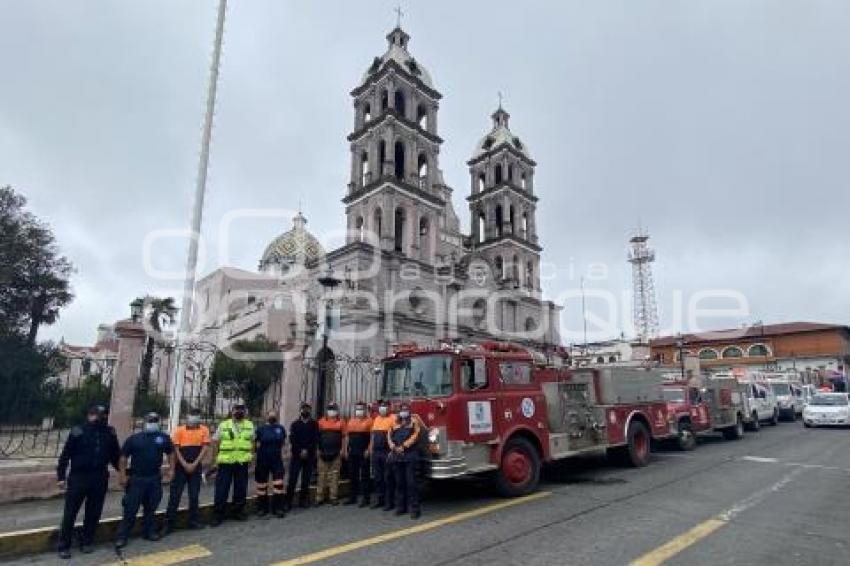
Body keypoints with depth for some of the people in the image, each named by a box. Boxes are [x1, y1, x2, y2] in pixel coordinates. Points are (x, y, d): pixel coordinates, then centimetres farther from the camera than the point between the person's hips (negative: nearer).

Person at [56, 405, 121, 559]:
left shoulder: (109, 432, 2)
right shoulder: (78, 432, -8)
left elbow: (116, 455, 9)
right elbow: (65, 455, -4)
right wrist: (61, 476, -7)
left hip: (100, 479, 3)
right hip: (78, 477, -3)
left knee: (93, 513, 11)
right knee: (70, 513, 4)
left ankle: (86, 542, 26)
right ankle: (64, 546, 18)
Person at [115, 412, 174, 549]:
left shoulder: (164, 438, 3)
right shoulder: (134, 439, -2)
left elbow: (170, 453, 12)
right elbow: (123, 457, 1)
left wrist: (171, 469, 5)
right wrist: (122, 475, -6)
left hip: (155, 478, 2)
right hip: (136, 478, -2)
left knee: (151, 507, 13)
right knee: (131, 509, 0)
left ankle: (148, 531, 27)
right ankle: (122, 536, 11)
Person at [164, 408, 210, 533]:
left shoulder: (204, 430, 0)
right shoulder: (179, 430, -2)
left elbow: (205, 448, -2)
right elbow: (175, 449, -3)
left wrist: (194, 464, -10)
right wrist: (185, 464, -11)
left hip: (196, 467, 1)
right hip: (181, 467, -1)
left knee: (194, 495, 8)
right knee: (175, 495, 0)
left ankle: (194, 521, 19)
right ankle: (169, 523, 8)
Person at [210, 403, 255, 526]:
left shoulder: (250, 425, 6)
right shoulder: (223, 425, 0)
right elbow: (215, 443, 3)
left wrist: (251, 457, 9)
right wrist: (214, 461, 0)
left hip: (242, 463, 2)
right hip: (225, 462, -2)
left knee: (241, 489, 10)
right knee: (221, 489, 1)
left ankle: (238, 511, 25)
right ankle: (218, 515, 14)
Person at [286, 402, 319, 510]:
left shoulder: (314, 424, 7)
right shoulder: (295, 423, 7)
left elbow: (315, 439, -1)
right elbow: (292, 439, -2)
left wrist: (307, 450, -11)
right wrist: (300, 451, -11)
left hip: (309, 456, 1)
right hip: (296, 455, 0)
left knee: (306, 479, 4)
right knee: (292, 479, -4)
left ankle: (303, 500, 14)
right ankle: (288, 501, 1)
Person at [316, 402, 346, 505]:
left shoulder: (341, 422, 3)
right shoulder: (321, 421, 4)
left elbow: (344, 437, 4)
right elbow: (317, 436, 6)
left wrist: (342, 450, -3)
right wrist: (317, 449, 0)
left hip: (336, 453, 0)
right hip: (323, 452, 0)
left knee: (334, 475, 5)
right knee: (322, 475, 3)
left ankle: (333, 497, 11)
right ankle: (319, 497, 9)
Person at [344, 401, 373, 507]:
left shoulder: (369, 420, -4)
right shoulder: (350, 421, 12)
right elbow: (347, 437, 15)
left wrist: (368, 449, -13)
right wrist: (345, 450, 10)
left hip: (364, 453, -5)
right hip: (352, 453, 5)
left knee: (365, 476, 0)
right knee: (352, 475, 11)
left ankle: (366, 498, 6)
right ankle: (352, 497, 21)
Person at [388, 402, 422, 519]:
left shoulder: (414, 421, 6)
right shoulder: (395, 423, 18)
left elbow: (415, 436, -5)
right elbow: (390, 436, 10)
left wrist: (404, 446, -11)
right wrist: (394, 447, -6)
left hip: (410, 455, -4)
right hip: (397, 456, 4)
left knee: (411, 482, -7)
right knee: (399, 482, 9)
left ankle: (414, 508, -4)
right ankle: (400, 506, 18)